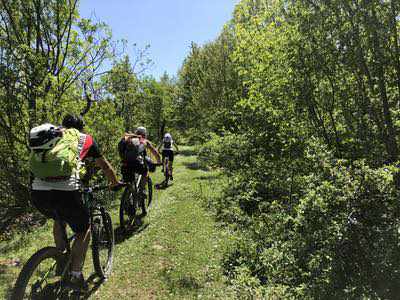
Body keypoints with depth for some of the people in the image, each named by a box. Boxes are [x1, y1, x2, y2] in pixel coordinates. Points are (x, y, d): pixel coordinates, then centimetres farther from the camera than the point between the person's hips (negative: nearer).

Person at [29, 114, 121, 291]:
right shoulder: (85, 138, 16)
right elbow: (104, 166, 26)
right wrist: (115, 182, 43)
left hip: (37, 192, 5)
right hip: (65, 192, -5)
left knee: (59, 218, 36)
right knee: (83, 231, 20)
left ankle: (61, 262, 41)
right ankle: (76, 276, 17)